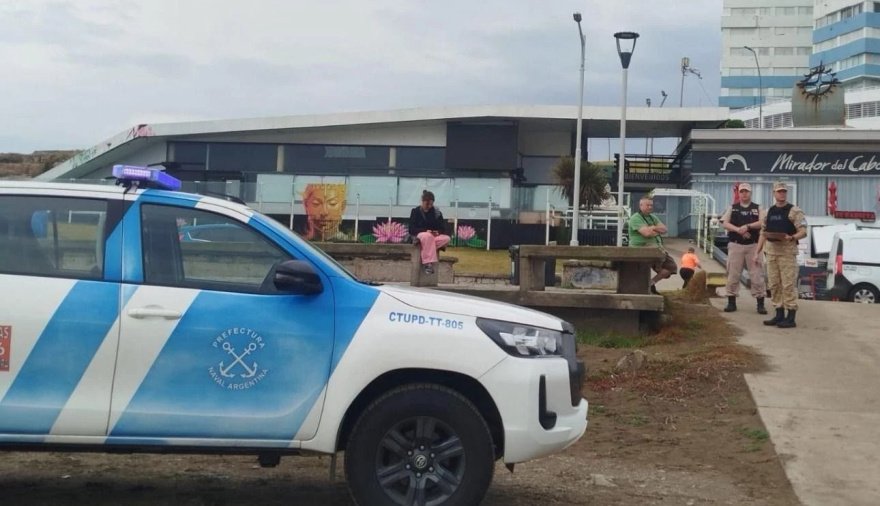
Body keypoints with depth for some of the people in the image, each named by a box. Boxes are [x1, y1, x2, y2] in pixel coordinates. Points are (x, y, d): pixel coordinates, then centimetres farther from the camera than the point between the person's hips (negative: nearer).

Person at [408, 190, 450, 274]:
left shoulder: (436, 212, 5)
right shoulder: (415, 211, -3)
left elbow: (443, 228, 6)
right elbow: (412, 229, -9)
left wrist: (438, 232, -19)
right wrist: (425, 231, -24)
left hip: (434, 236, 4)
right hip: (419, 235, -4)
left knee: (446, 238, -28)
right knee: (427, 236, -40)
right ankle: (428, 263, -43)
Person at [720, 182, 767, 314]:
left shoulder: (758, 208, 9)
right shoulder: (732, 208, 11)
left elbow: (762, 223, -6)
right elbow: (725, 223, -1)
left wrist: (747, 226, -18)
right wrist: (739, 230, -15)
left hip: (753, 245, -1)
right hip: (735, 245, 1)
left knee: (757, 274, -3)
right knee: (733, 273, 2)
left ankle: (760, 303, 0)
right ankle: (731, 302, 10)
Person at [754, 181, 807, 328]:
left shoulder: (794, 211, -4)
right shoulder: (769, 211, 14)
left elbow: (803, 232, -10)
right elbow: (763, 233, 17)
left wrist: (791, 237, -28)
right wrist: (757, 252, 11)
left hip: (787, 251, -6)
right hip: (771, 251, 6)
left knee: (788, 284, -8)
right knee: (774, 284, 9)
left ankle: (791, 317, -4)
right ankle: (779, 314, 18)